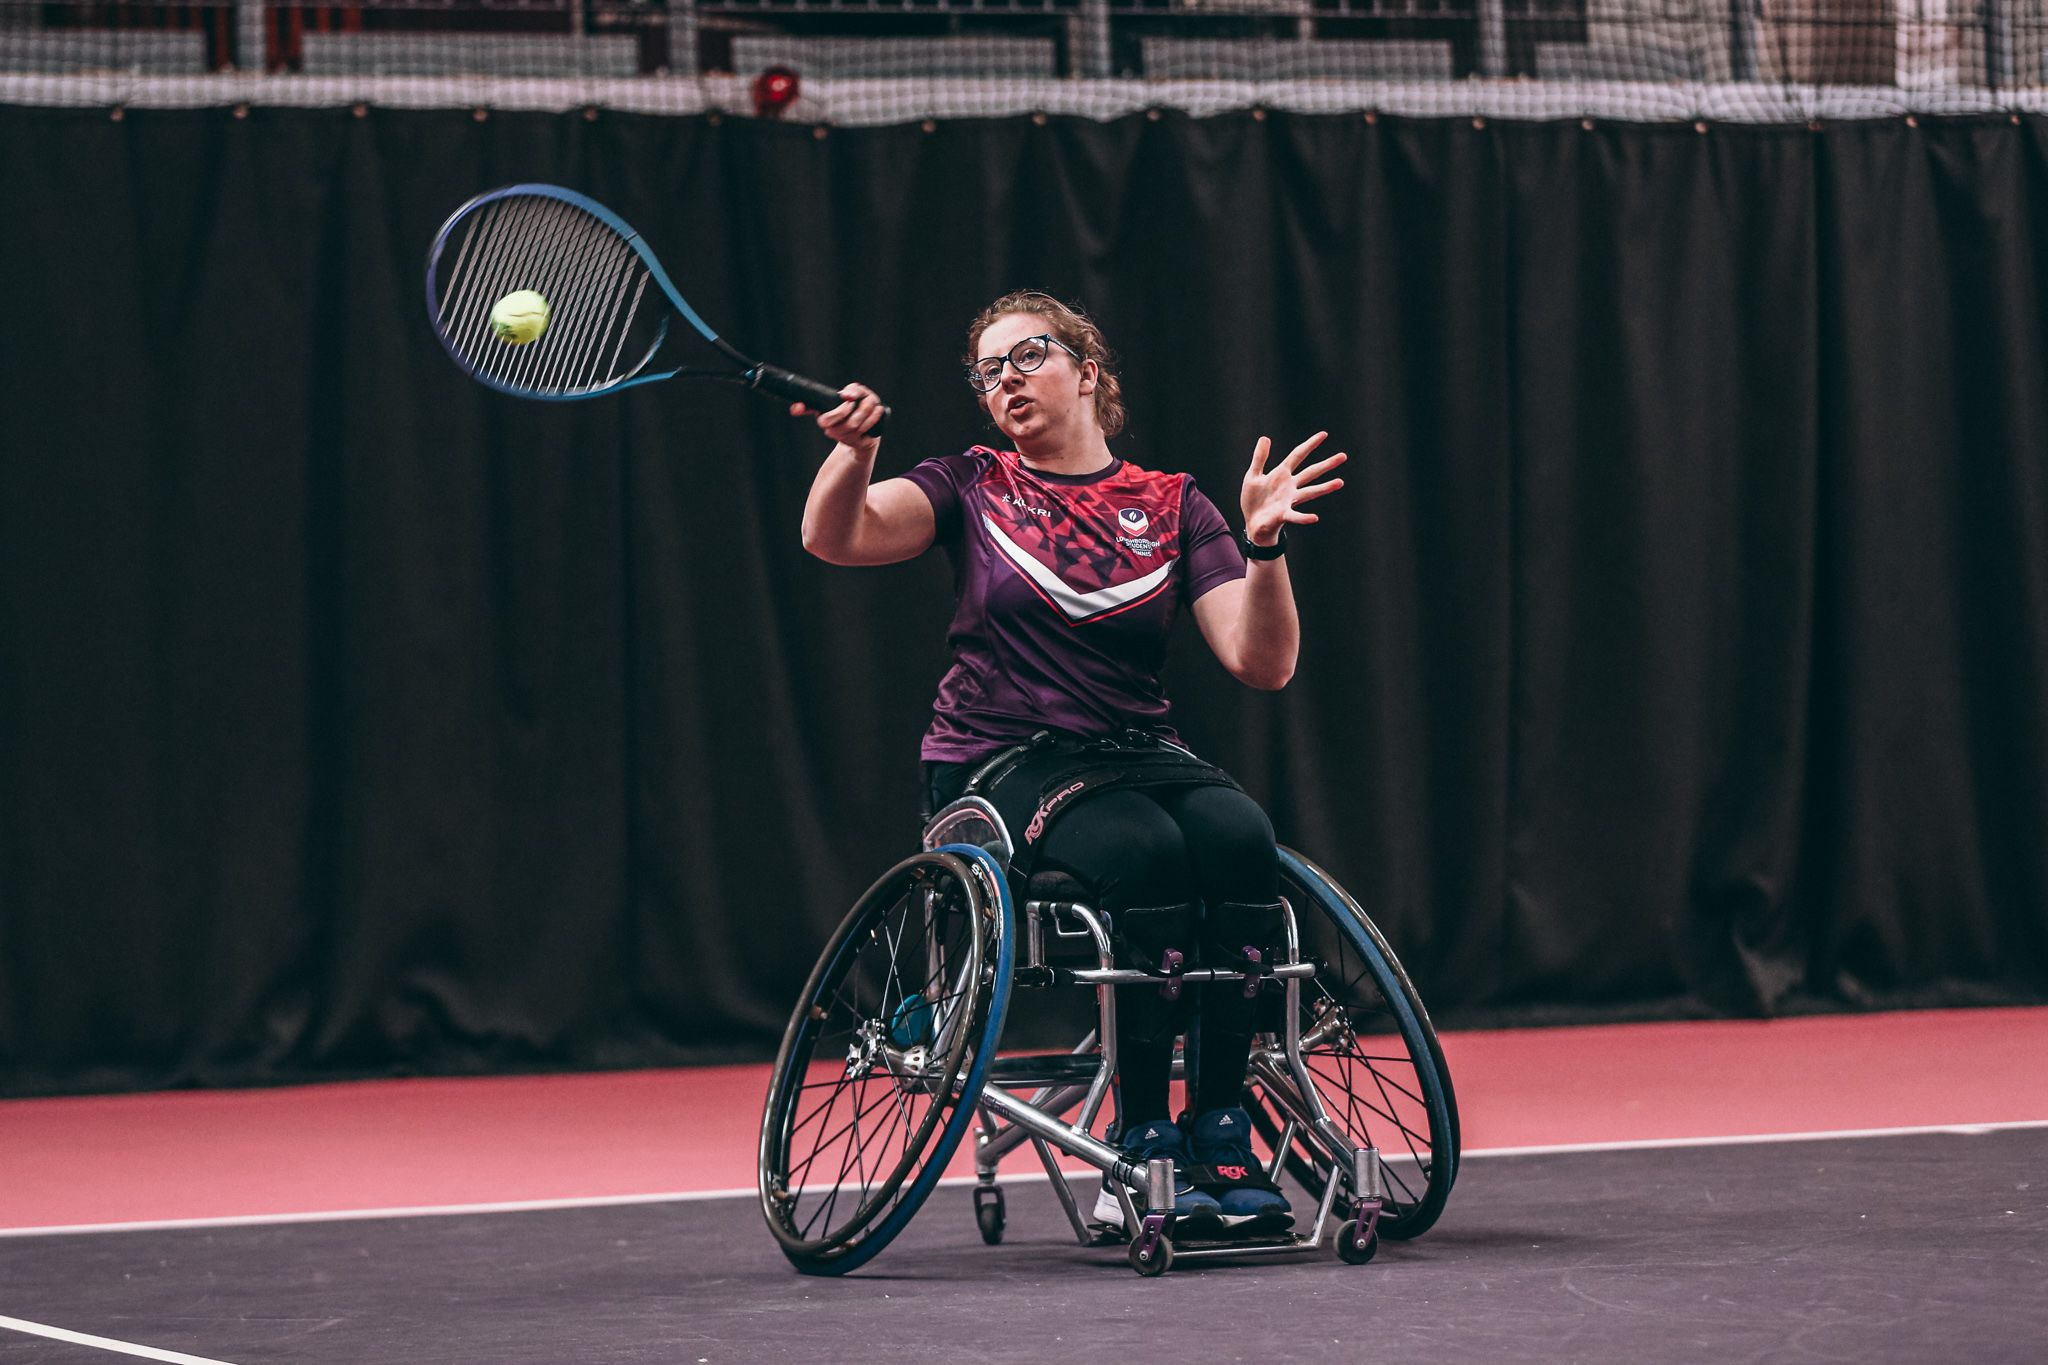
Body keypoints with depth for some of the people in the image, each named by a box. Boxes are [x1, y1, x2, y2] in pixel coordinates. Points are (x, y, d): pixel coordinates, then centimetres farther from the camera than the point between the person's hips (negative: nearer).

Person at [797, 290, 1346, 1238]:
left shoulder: (1171, 506, 9)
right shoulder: (974, 487, 8)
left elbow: (1261, 662, -1)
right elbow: (836, 537, -9)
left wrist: (1265, 546, -17)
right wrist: (855, 448, -29)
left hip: (1137, 752, 3)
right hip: (1000, 762, -2)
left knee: (1237, 835, -30)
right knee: (1145, 850, -33)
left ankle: (1221, 1140, -27)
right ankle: (1139, 1147, -29)